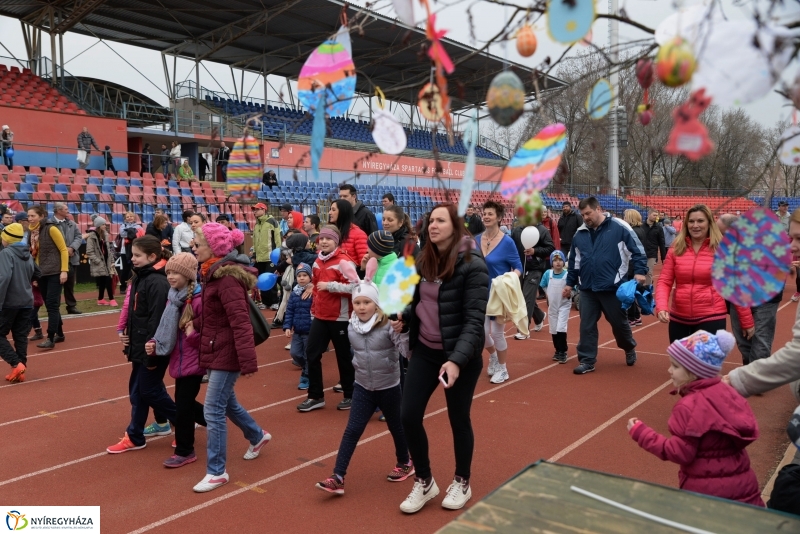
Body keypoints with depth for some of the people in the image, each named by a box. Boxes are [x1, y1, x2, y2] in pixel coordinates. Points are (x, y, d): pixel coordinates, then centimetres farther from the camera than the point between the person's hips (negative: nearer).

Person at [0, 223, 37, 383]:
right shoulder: (28, 254, 10)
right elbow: (36, 275, 24)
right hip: (27, 302, 6)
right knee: (21, 337, 10)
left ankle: (16, 364, -8)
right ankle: (20, 371, 11)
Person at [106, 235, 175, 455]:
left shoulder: (157, 282, -20)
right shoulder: (140, 278, 10)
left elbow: (157, 320, -23)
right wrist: (127, 333, 8)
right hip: (139, 347, 9)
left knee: (149, 392, 1)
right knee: (137, 391, 14)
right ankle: (134, 437, 24)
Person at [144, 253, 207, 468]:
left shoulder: (199, 300, -19)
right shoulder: (173, 299, 6)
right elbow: (168, 332, 14)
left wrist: (193, 334, -31)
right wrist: (155, 345, -1)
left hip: (193, 362, -8)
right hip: (178, 361, 8)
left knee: (182, 406, 0)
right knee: (186, 403, 18)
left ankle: (184, 451, 17)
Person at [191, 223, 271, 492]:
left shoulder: (227, 278, -22)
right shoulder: (214, 273, 7)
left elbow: (240, 322, -26)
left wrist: (248, 361, -28)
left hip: (226, 353, -10)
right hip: (215, 350, 10)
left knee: (213, 410, -3)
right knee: (226, 402, 23)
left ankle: (217, 471, 11)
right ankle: (257, 436, 45)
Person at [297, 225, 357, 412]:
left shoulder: (344, 261, -15)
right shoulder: (317, 262, 9)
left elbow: (353, 287, -25)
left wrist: (329, 285, -24)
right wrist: (313, 310, 20)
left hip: (339, 318, -7)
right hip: (320, 317, 7)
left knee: (343, 356, 6)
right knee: (312, 354, 6)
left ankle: (349, 395, 23)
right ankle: (316, 397, 18)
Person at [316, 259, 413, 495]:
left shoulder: (389, 325, -19)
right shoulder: (352, 326, -3)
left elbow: (406, 350, -27)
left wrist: (404, 331, -40)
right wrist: (359, 366, 9)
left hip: (389, 387, -3)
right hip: (362, 387, 4)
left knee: (396, 427, 15)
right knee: (352, 430, 0)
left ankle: (405, 464, 40)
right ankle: (337, 478, 3)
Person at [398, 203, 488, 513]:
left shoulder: (472, 265, -16)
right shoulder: (424, 260, 3)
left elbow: (474, 320, -20)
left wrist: (457, 359, -29)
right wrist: (405, 316, -3)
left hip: (459, 354, -5)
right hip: (424, 350, 6)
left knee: (458, 419, 11)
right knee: (409, 416, 3)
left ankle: (462, 483, 34)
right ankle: (424, 482, 25)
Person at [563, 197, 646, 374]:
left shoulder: (619, 227, -8)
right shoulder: (579, 233, 7)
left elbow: (637, 250, -5)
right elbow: (574, 261, 16)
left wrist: (639, 271, -15)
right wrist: (570, 283, 16)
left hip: (612, 287, -4)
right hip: (587, 288, 4)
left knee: (619, 322, 12)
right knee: (587, 325, 5)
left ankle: (630, 348, 39)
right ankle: (587, 360, 15)